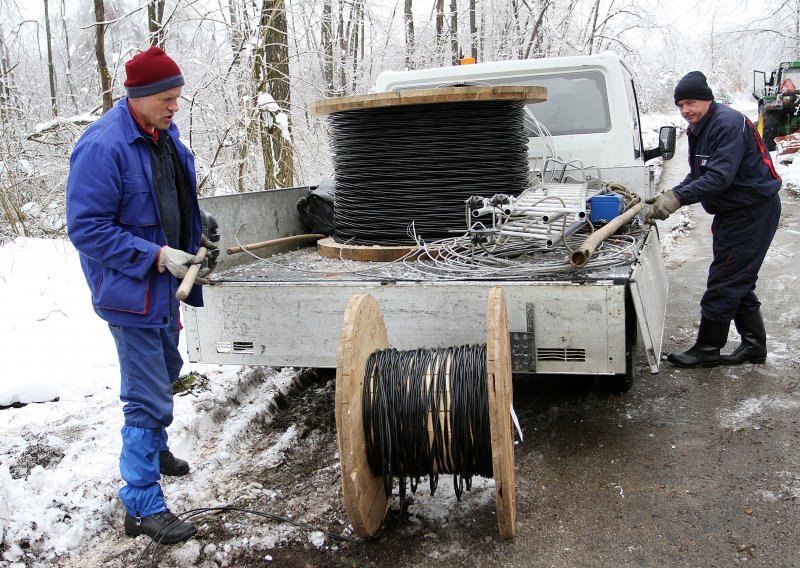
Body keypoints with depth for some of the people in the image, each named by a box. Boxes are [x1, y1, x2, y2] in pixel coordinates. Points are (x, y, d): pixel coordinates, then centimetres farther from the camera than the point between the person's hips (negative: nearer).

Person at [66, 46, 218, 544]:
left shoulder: (163, 134, 4)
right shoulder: (103, 148, -24)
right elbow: (87, 229, -24)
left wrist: (197, 222, 3)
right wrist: (157, 256, -27)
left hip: (164, 282, 9)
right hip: (132, 289, -9)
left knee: (164, 373, 26)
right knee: (148, 399, -5)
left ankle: (153, 449, 50)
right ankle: (143, 506, 7)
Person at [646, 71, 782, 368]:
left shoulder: (729, 123, -21)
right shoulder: (699, 130, 11)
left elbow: (720, 177, -30)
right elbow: (698, 176, 12)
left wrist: (678, 197, -35)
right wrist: (669, 196, -5)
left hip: (753, 212, -10)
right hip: (731, 212, 10)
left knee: (724, 282, -7)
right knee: (737, 282, 14)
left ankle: (707, 348, 1)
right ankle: (754, 345, 24)